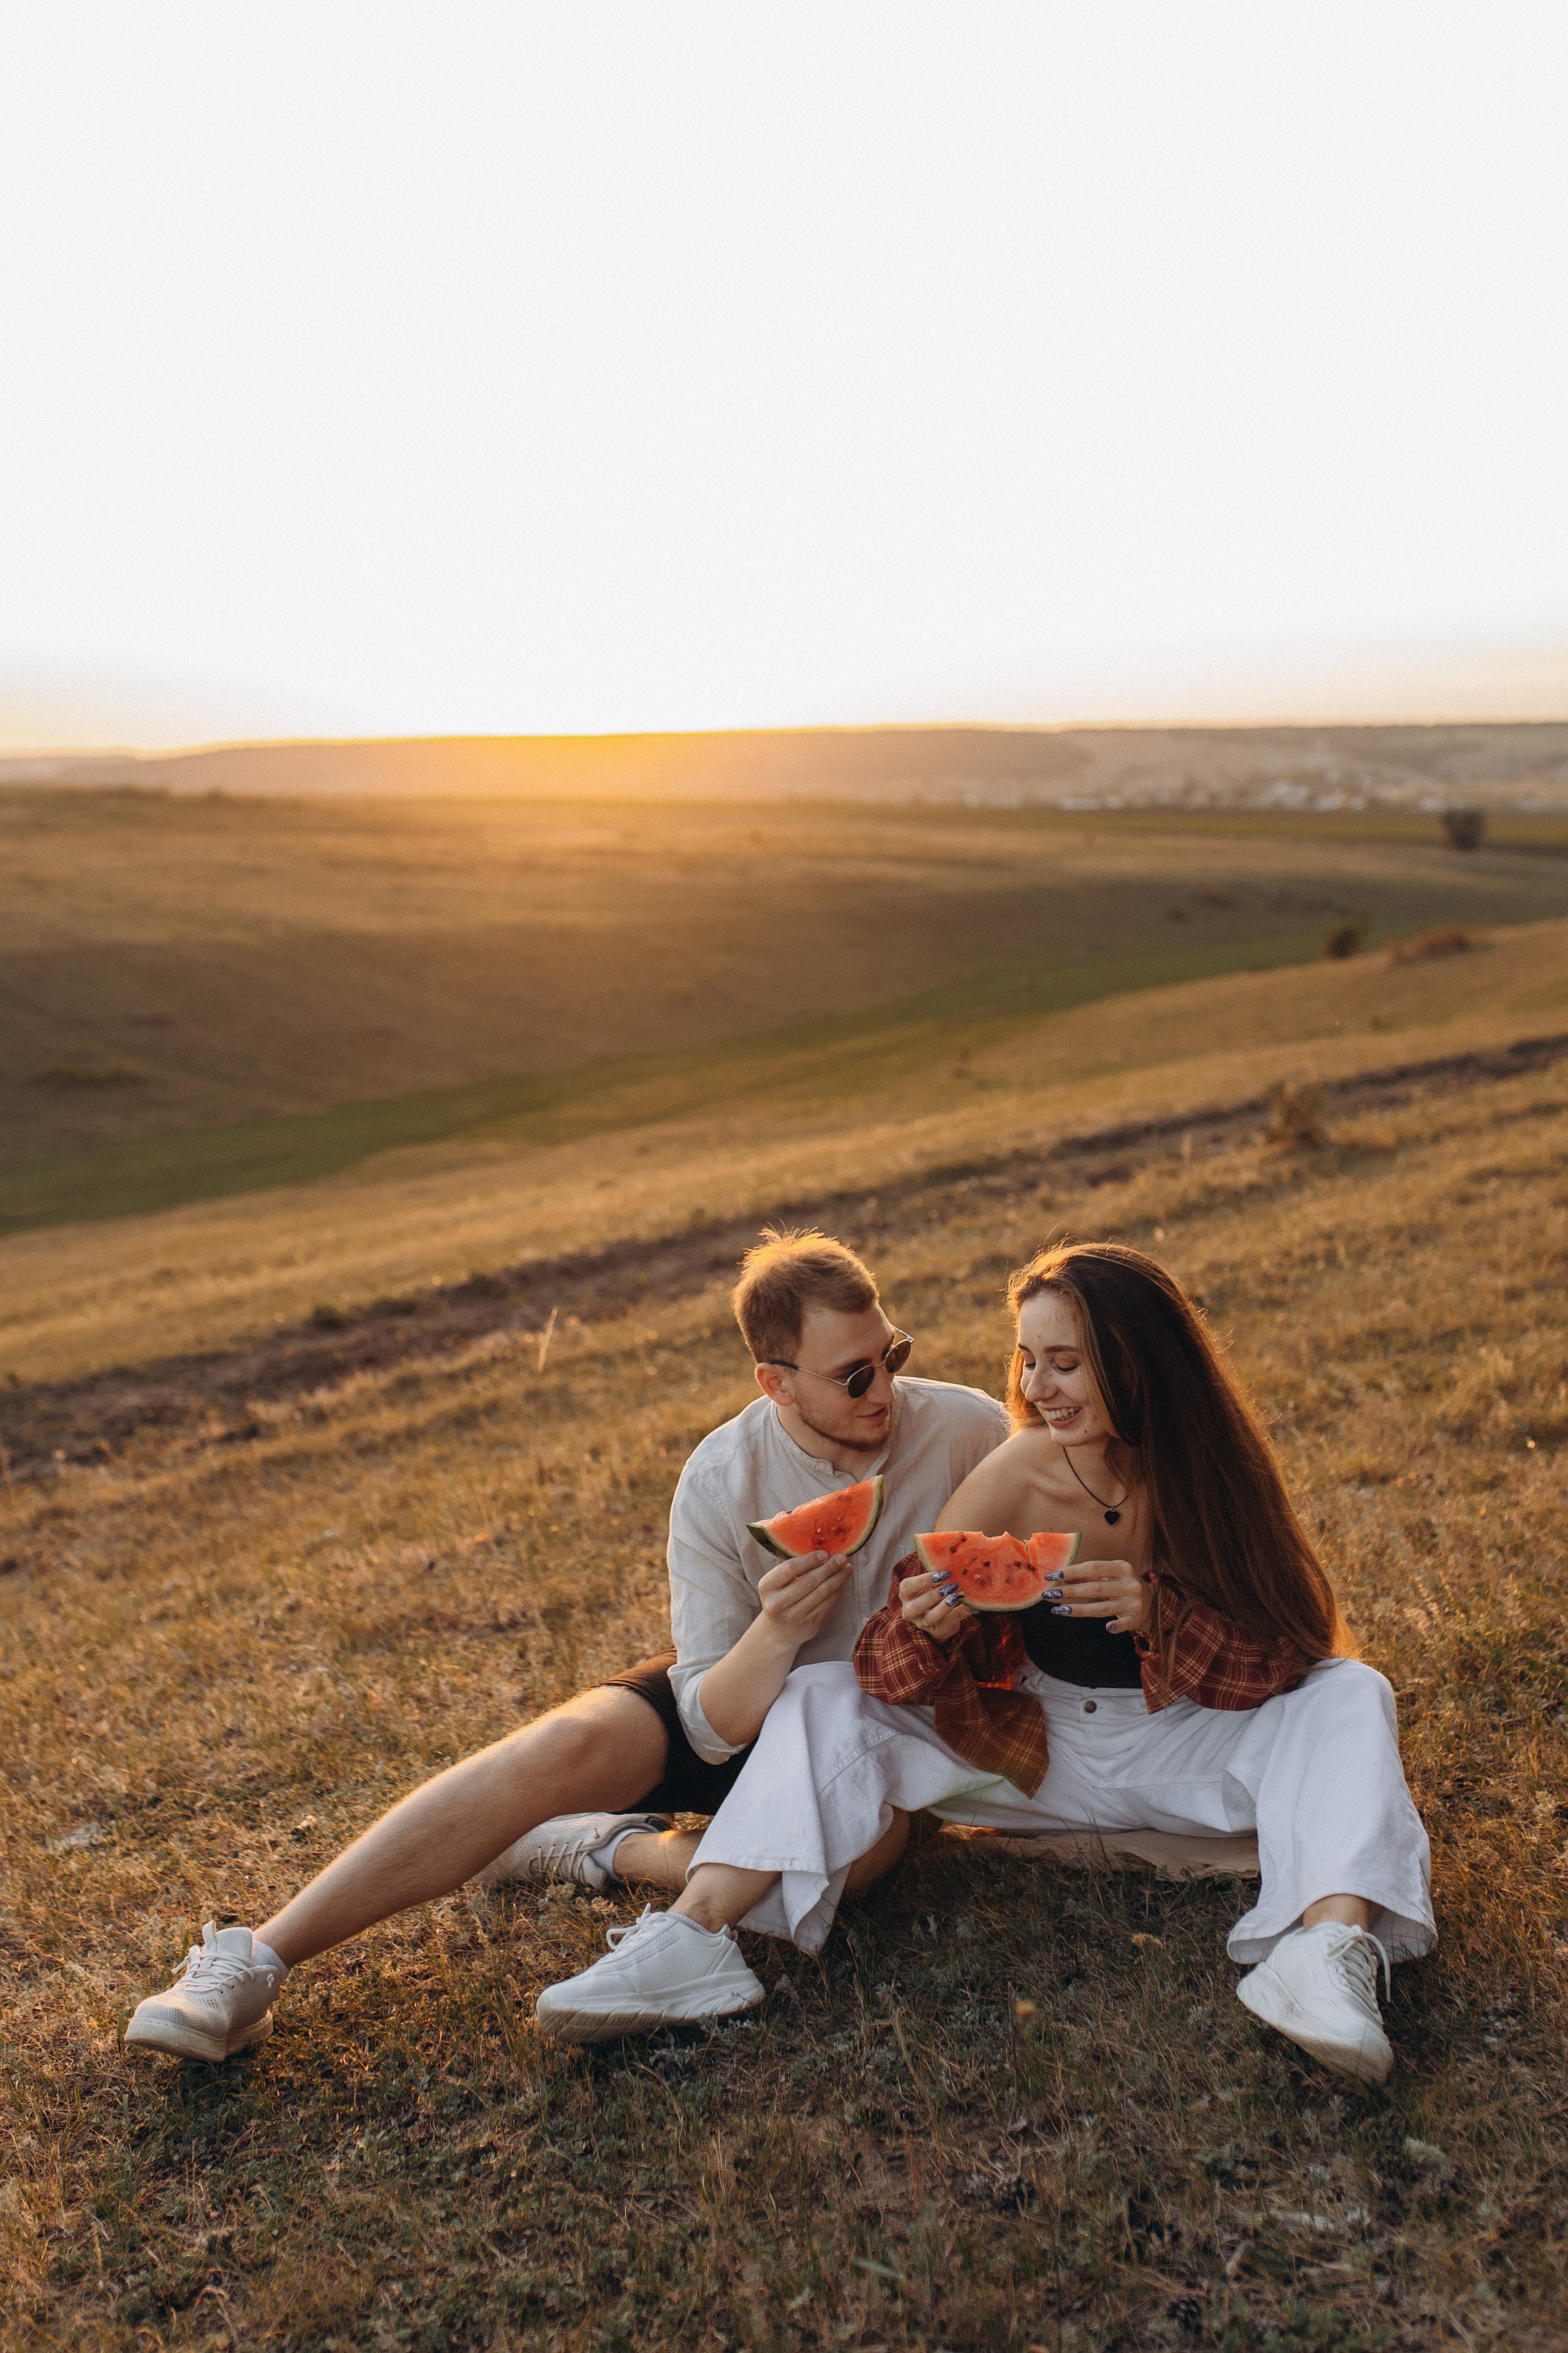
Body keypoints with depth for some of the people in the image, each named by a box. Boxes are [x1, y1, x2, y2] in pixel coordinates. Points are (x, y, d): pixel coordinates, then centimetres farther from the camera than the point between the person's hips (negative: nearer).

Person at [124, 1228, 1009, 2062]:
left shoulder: (968, 1429, -17)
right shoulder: (721, 1482, -19)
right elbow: (715, 1727, -17)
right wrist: (774, 1633, -39)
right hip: (740, 1700, 0)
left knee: (864, 1835, -36)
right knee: (570, 1742, -29)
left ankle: (605, 1848, -10)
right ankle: (260, 1961, -22)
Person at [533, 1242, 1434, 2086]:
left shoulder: (1209, 1472, -16)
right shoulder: (1010, 1481, -16)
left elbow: (1291, 1652, -15)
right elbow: (901, 1681, -12)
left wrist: (1158, 1613, -32)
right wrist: (928, 1627, -37)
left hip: (1186, 1749, 0)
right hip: (1035, 1745, 1)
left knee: (1350, 1696, -25)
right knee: (826, 1700, -15)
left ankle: (1334, 1945, -44)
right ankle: (689, 1934, -27)